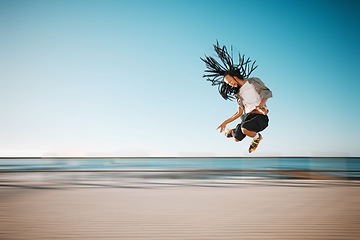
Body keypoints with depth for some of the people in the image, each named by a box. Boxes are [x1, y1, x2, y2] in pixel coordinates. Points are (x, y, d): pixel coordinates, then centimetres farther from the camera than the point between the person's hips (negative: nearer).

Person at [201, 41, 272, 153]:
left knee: (244, 129, -32)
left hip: (260, 116, -6)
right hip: (247, 116, 6)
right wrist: (225, 122, 11)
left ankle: (257, 137, 1)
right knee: (236, 138, 2)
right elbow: (239, 112, 16)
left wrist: (261, 105, -25)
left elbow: (266, 93, -5)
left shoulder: (254, 81, 3)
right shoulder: (238, 94, 15)